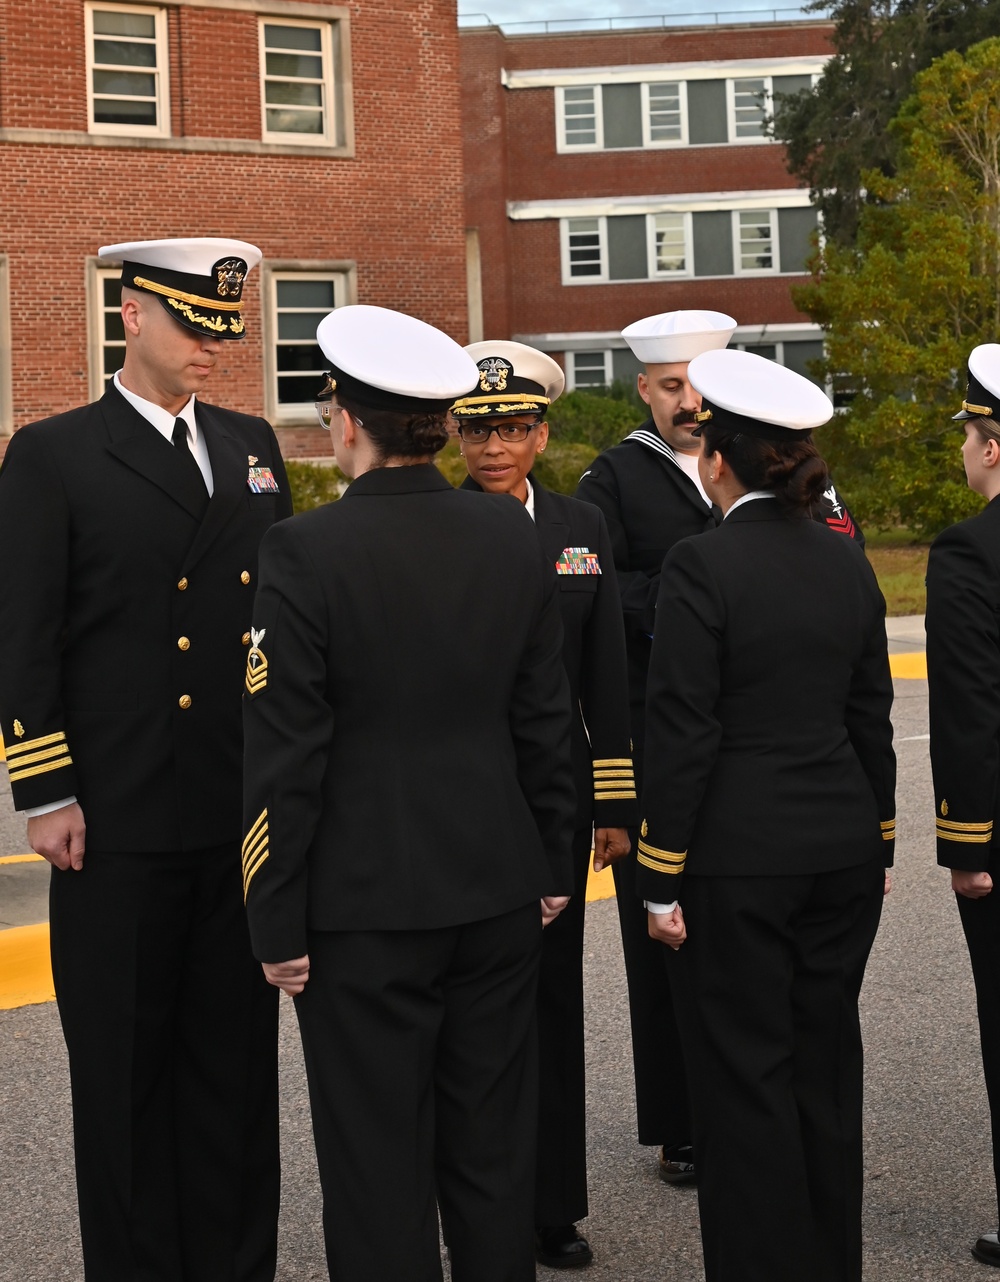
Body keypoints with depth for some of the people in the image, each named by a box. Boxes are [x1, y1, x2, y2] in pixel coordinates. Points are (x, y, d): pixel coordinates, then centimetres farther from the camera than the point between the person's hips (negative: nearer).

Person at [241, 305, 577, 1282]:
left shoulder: (304, 551, -14)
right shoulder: (513, 536, 1)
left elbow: (285, 754, -14)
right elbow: (545, 718, 6)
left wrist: (277, 922, -6)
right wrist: (553, 863, 16)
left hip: (366, 903, -5)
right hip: (497, 889, 5)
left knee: (378, 1160, 7)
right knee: (494, 1142, 17)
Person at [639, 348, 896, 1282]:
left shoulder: (702, 565, -14)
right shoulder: (846, 561, 5)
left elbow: (682, 733, -14)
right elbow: (871, 718, 10)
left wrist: (663, 880, -8)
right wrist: (874, 842, 19)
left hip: (739, 856, -6)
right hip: (844, 846, 7)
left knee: (744, 1073, 4)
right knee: (825, 1061, 17)